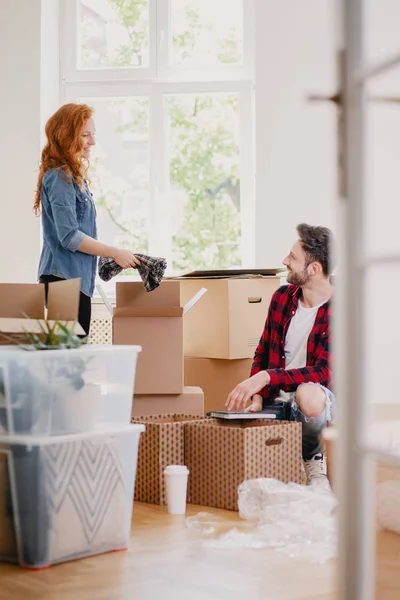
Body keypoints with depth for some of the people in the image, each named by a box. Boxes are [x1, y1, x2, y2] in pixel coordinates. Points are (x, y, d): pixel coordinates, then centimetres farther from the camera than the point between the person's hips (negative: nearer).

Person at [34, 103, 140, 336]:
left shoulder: (74, 175, 16)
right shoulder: (60, 177, -12)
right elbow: (69, 236, -17)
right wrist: (115, 253, -14)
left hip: (77, 278, 9)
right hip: (64, 278, -9)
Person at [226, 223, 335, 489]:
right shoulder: (282, 297, 4)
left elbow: (324, 372, -23)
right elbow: (262, 353, 11)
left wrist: (265, 377, -32)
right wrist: (257, 398, -5)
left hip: (319, 397, -4)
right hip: (277, 399, 5)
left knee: (308, 395, -41)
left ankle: (313, 457, -8)